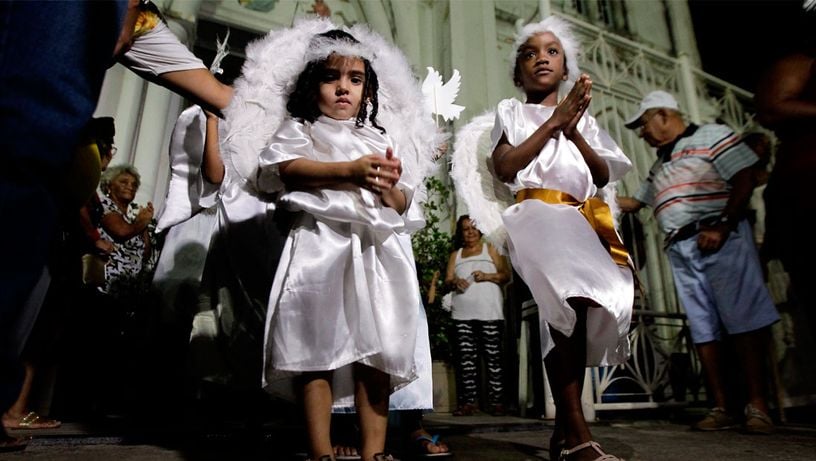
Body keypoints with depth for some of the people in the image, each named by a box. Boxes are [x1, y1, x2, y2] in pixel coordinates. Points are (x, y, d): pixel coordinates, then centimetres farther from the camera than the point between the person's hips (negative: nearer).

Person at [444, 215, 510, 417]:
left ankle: (496, 401, 1)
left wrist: (487, 276, -11)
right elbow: (447, 280, 12)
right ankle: (468, 401, 4)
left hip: (489, 313, -2)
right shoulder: (455, 254, 21)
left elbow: (506, 275, 6)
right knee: (466, 358, 0)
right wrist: (455, 281, -11)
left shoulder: (490, 249, 14)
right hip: (463, 314, 3)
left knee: (493, 357, -3)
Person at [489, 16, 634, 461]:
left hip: (586, 220, 5)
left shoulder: (581, 113, 26)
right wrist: (553, 122, -3)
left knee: (579, 312, -4)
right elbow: (504, 167, -3)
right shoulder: (511, 110, 15)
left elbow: (604, 175, 15)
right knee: (567, 307, -26)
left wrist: (574, 132, -1)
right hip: (539, 215, -5)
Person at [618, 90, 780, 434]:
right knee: (703, 328, 3)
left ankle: (757, 406, -1)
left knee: (744, 319, -7)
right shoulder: (659, 164, 24)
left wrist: (722, 226, -17)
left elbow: (745, 179, -8)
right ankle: (720, 407, 7)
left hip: (721, 241, -7)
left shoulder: (711, 136, 3)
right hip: (680, 250, 7)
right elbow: (634, 202, 33)